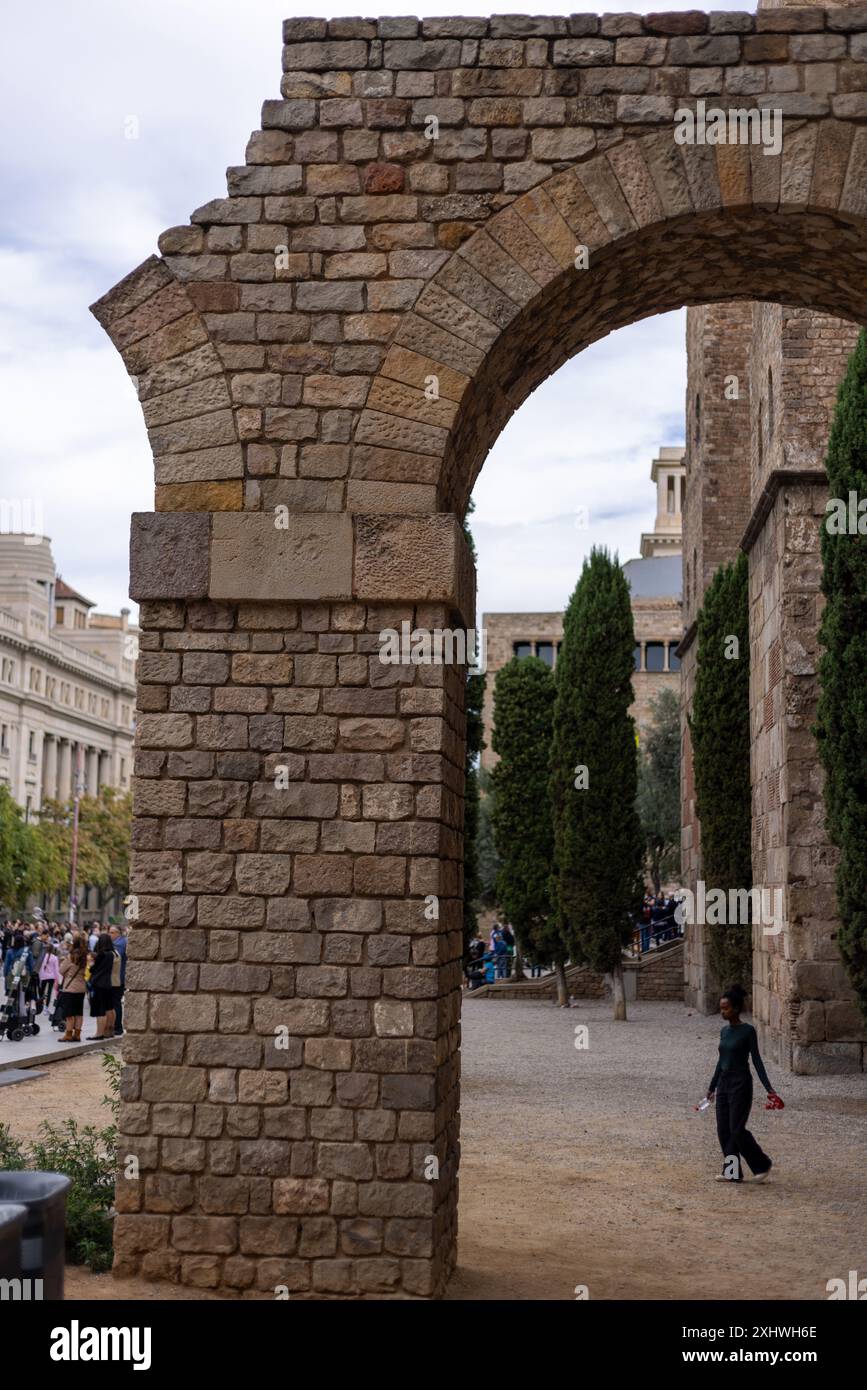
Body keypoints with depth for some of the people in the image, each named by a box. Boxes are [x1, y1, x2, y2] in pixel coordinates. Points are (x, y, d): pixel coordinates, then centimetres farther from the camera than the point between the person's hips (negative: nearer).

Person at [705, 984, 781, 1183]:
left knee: (737, 1130, -7)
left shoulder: (748, 1031, -10)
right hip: (724, 1082, 7)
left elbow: (756, 1060, -10)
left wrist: (769, 1088, -14)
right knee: (723, 1130, 5)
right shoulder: (724, 1031, 10)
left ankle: (762, 1164, 10)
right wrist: (712, 1087, 24)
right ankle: (732, 1172, 12)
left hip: (741, 1084, -7)